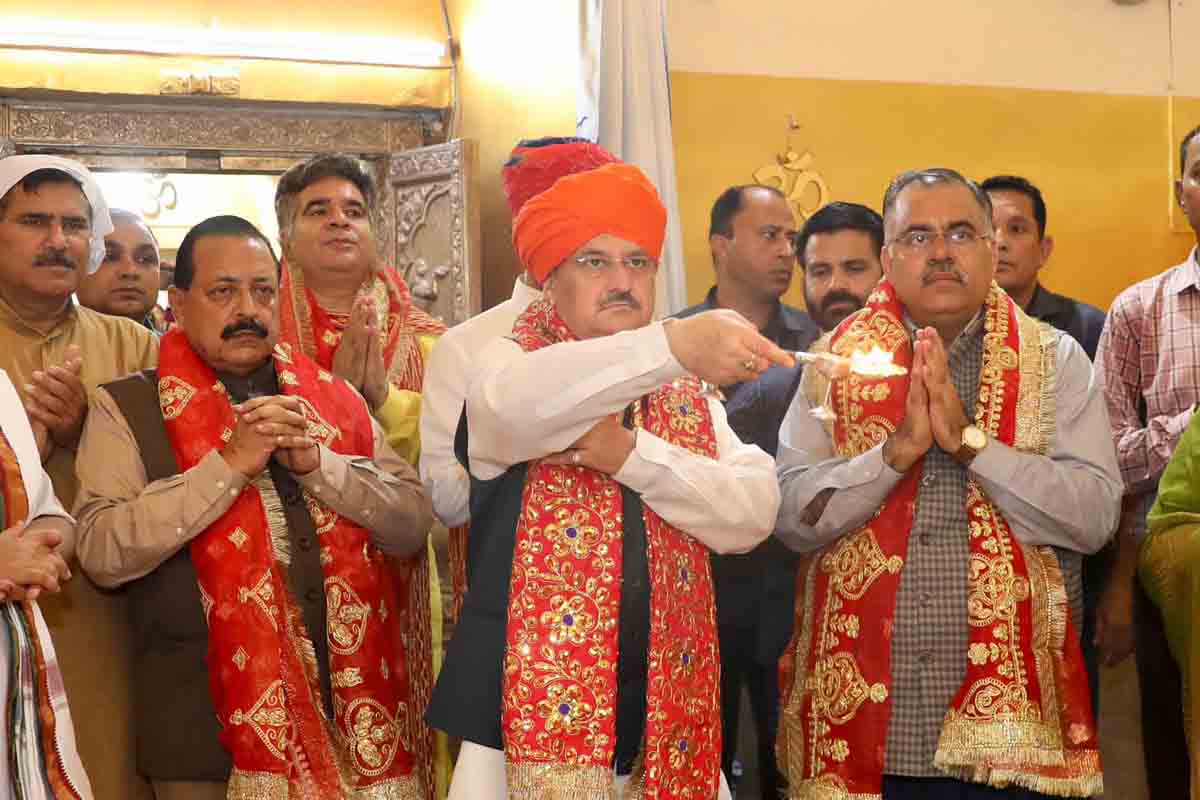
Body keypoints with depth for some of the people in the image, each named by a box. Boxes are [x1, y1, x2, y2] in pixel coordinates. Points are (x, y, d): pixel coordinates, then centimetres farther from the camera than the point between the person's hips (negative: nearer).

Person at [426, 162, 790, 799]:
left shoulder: (689, 395, 12)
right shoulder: (508, 365, -3)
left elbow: (753, 514, -4)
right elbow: (517, 402, -28)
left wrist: (630, 454, -17)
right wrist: (671, 345, -42)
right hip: (531, 716, -4)